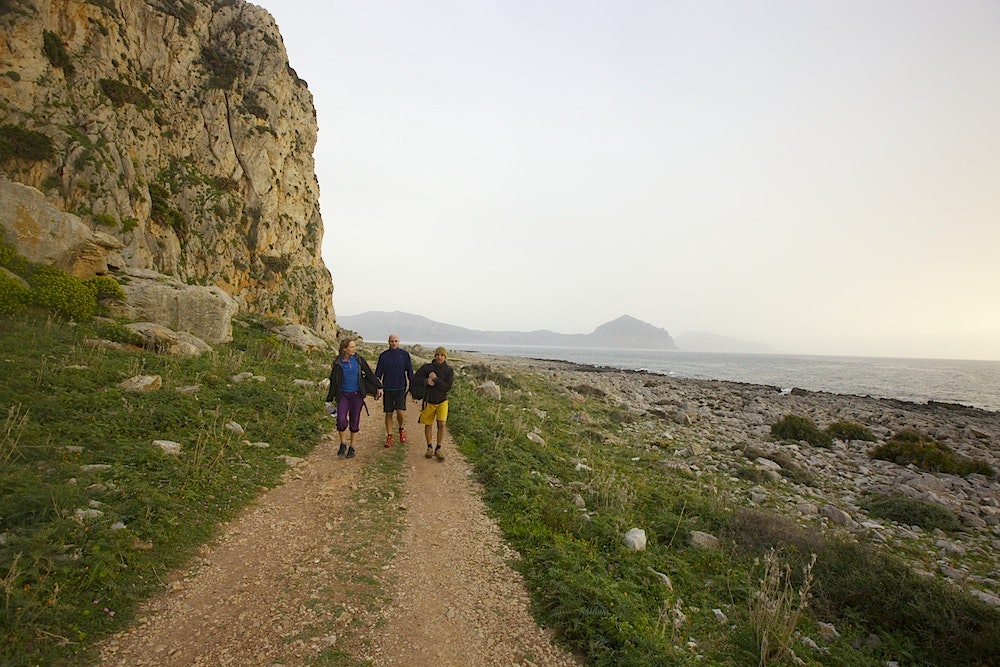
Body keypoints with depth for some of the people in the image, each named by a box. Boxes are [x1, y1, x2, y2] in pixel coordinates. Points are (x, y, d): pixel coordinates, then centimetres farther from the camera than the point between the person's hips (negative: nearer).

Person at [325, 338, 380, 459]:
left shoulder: (359, 360, -2)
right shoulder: (337, 363, -4)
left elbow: (369, 374, 6)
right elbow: (333, 382, 3)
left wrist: (378, 387, 9)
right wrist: (330, 399, 5)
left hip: (357, 394, 1)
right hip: (343, 395, -1)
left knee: (354, 421, 4)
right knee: (341, 420, -14)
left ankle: (352, 447, 21)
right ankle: (343, 443, 10)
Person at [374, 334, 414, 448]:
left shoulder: (404, 354, 2)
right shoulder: (383, 355, 3)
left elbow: (409, 371, 7)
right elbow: (378, 373, 6)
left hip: (400, 388, -1)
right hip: (387, 389, 1)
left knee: (401, 412, -11)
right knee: (388, 413, 6)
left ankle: (401, 428, 18)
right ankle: (389, 436, 17)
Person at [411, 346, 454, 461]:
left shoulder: (449, 370, -10)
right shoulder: (427, 367, -10)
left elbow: (447, 387, -18)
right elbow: (414, 379, -9)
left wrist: (435, 379, -24)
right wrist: (426, 381, -24)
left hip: (442, 401, -1)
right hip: (429, 401, 1)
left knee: (441, 424, -12)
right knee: (428, 425, 10)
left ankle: (438, 449, 4)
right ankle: (429, 447, 29)